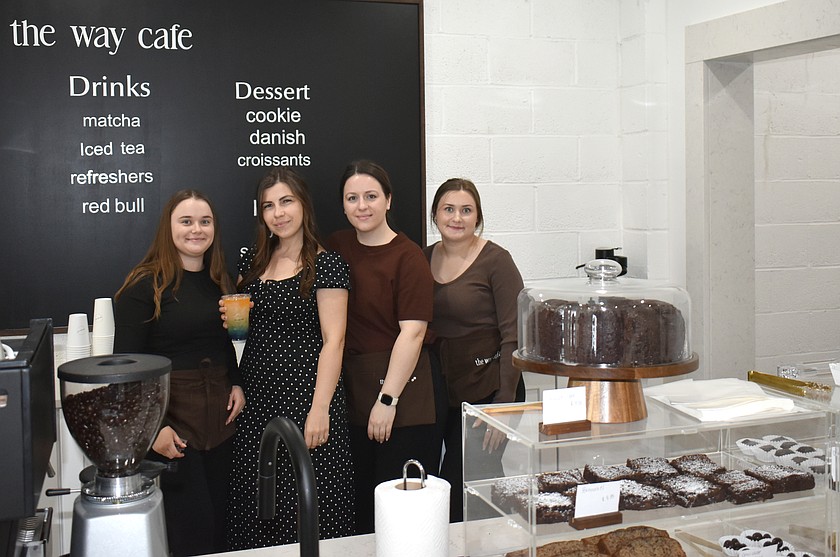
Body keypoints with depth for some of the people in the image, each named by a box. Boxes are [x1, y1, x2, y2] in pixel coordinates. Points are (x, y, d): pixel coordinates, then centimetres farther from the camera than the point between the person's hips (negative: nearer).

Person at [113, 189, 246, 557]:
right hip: (170, 421, -6)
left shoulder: (220, 282, 12)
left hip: (219, 417, 6)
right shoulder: (144, 285, -9)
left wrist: (236, 385, 5)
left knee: (217, 525, 11)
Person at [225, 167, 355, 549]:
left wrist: (320, 408, -18)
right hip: (256, 395, 6)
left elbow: (333, 341, -12)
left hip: (304, 390, -6)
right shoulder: (253, 261, 11)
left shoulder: (326, 265, -7)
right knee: (256, 501, 10)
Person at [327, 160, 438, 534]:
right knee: (359, 501, 12)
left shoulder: (407, 257, -10)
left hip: (399, 394, -5)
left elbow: (412, 332, -14)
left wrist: (387, 399, -16)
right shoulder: (336, 247, 8)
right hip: (349, 391, 6)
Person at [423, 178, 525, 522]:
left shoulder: (495, 261, -9)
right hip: (442, 390, 5)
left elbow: (513, 336, -12)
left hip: (487, 391, -5)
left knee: (457, 488, -6)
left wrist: (505, 403, -16)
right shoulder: (424, 259, 6)